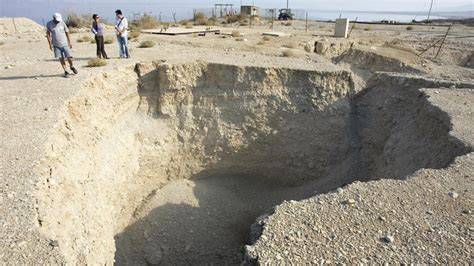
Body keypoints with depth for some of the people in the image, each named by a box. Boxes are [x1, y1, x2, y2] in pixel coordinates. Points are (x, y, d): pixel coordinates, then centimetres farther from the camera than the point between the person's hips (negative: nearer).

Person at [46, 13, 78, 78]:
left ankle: (72, 67, 24)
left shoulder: (62, 23, -1)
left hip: (64, 44, 0)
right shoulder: (49, 24, -2)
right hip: (56, 45, 0)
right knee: (61, 58, 2)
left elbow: (67, 32, 6)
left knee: (69, 57, -5)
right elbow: (48, 34, 8)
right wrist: (50, 44, 2)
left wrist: (69, 42, 6)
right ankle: (65, 71, 10)